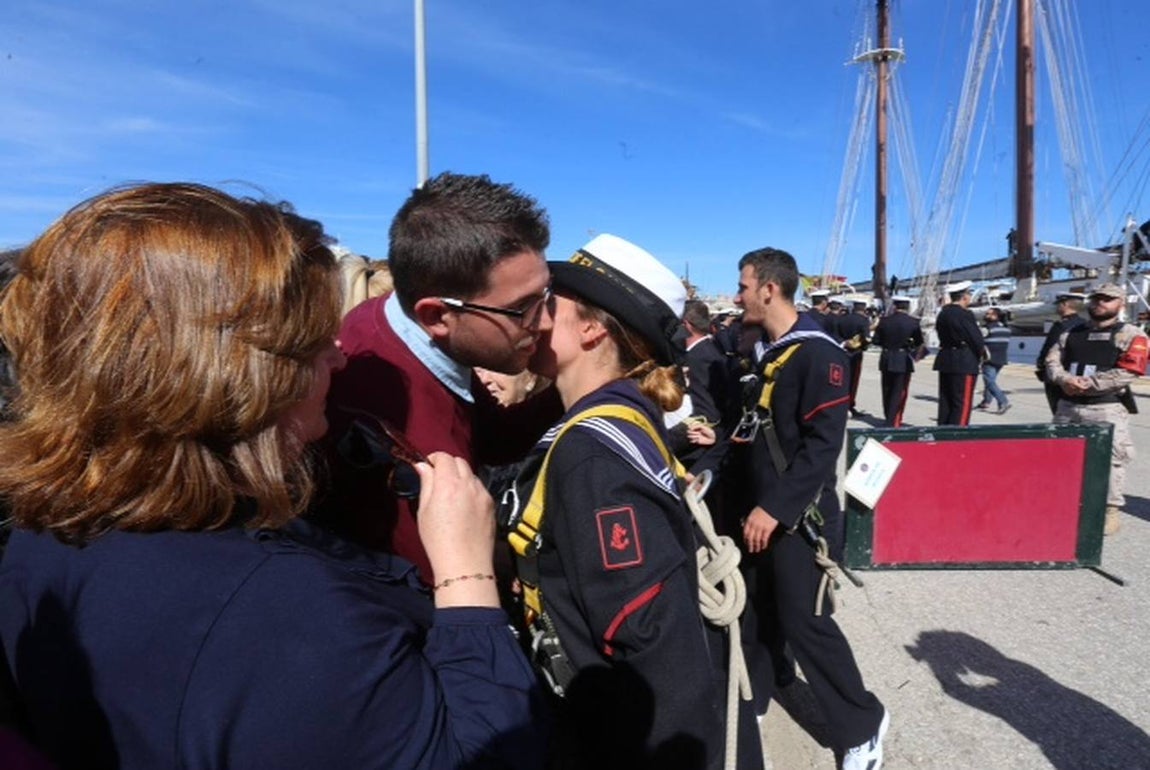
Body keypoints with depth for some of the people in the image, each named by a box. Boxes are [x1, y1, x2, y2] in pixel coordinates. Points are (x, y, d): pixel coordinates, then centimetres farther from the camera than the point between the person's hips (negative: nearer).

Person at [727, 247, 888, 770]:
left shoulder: (818, 354, -15)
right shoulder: (761, 352, 9)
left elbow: (822, 445, -21)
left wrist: (776, 507, -23)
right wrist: (746, 501, 10)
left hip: (798, 515, -7)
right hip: (759, 509, 7)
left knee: (804, 621, 1)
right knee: (758, 609, 16)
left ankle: (861, 724, 21)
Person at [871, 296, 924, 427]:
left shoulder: (884, 321, -4)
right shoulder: (913, 322, -8)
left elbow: (876, 340, -1)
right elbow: (919, 343, -1)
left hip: (886, 359, 3)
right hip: (903, 361, -3)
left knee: (887, 391, 15)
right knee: (899, 392, 2)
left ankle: (889, 418, 28)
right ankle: (893, 422, -3)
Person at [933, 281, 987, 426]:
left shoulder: (942, 313, 11)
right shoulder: (965, 315, -15)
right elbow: (976, 338, -13)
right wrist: (982, 353, 8)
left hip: (945, 360, 8)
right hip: (964, 363, -8)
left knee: (945, 401, 12)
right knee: (963, 403, -4)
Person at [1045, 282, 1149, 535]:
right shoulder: (1071, 334, 15)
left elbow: (1128, 372, -12)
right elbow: (1052, 361, 7)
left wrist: (1087, 383, -17)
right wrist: (1064, 379, -14)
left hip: (1107, 409, -5)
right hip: (1068, 405, 5)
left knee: (1110, 459, -2)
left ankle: (1110, 511, 9)